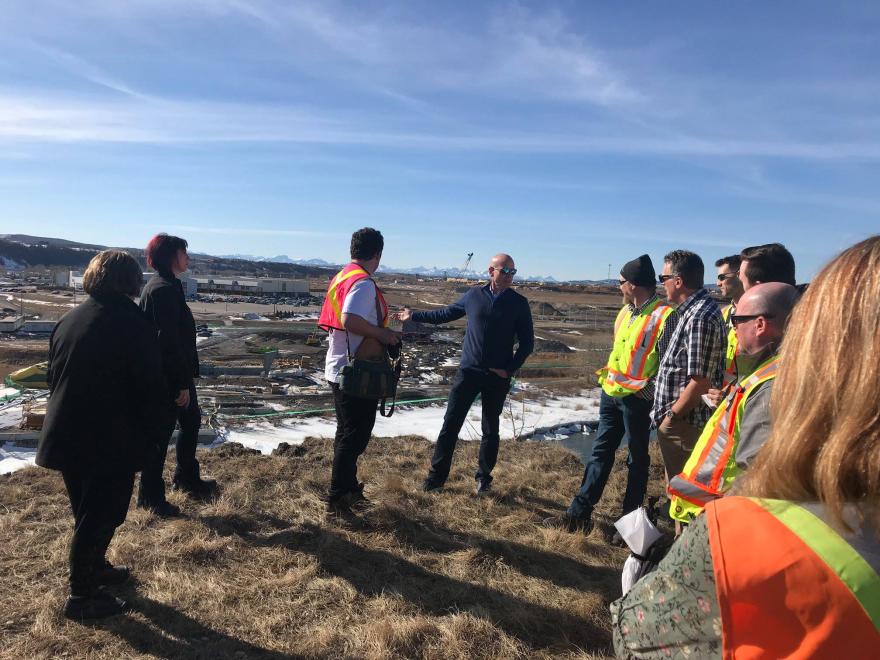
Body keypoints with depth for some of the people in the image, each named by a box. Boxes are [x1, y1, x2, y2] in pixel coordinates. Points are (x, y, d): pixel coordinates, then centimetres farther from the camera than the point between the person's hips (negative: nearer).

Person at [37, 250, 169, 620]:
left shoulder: (68, 320, 8)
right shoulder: (132, 323, -14)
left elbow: (54, 377, 16)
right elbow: (150, 385, -15)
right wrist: (151, 434, -4)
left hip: (66, 436, 8)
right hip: (111, 440, -7)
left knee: (87, 512, 23)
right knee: (101, 515, 5)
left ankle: (94, 568, 40)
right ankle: (83, 596, 14)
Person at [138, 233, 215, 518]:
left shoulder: (158, 286, 12)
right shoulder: (164, 289, -19)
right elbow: (170, 340, -23)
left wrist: (186, 378, 19)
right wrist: (183, 383, -20)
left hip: (175, 374, 10)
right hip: (168, 377, -10)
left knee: (191, 421, 21)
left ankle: (186, 479, 37)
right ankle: (150, 497, 18)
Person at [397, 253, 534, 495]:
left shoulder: (519, 303, -2)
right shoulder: (474, 295, 1)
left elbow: (527, 343, 0)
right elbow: (446, 313, 15)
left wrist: (509, 369, -8)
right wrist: (414, 315, 16)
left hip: (498, 378, -1)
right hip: (468, 371, 1)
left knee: (491, 430, 11)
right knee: (450, 424, 2)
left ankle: (483, 478, 27)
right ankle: (437, 476, 14)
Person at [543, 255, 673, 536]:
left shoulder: (662, 315, -15)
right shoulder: (626, 311, 12)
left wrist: (649, 390, -18)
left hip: (637, 399, -8)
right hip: (611, 393, 8)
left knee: (637, 460, 8)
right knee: (600, 453, 11)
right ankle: (579, 513, 17)